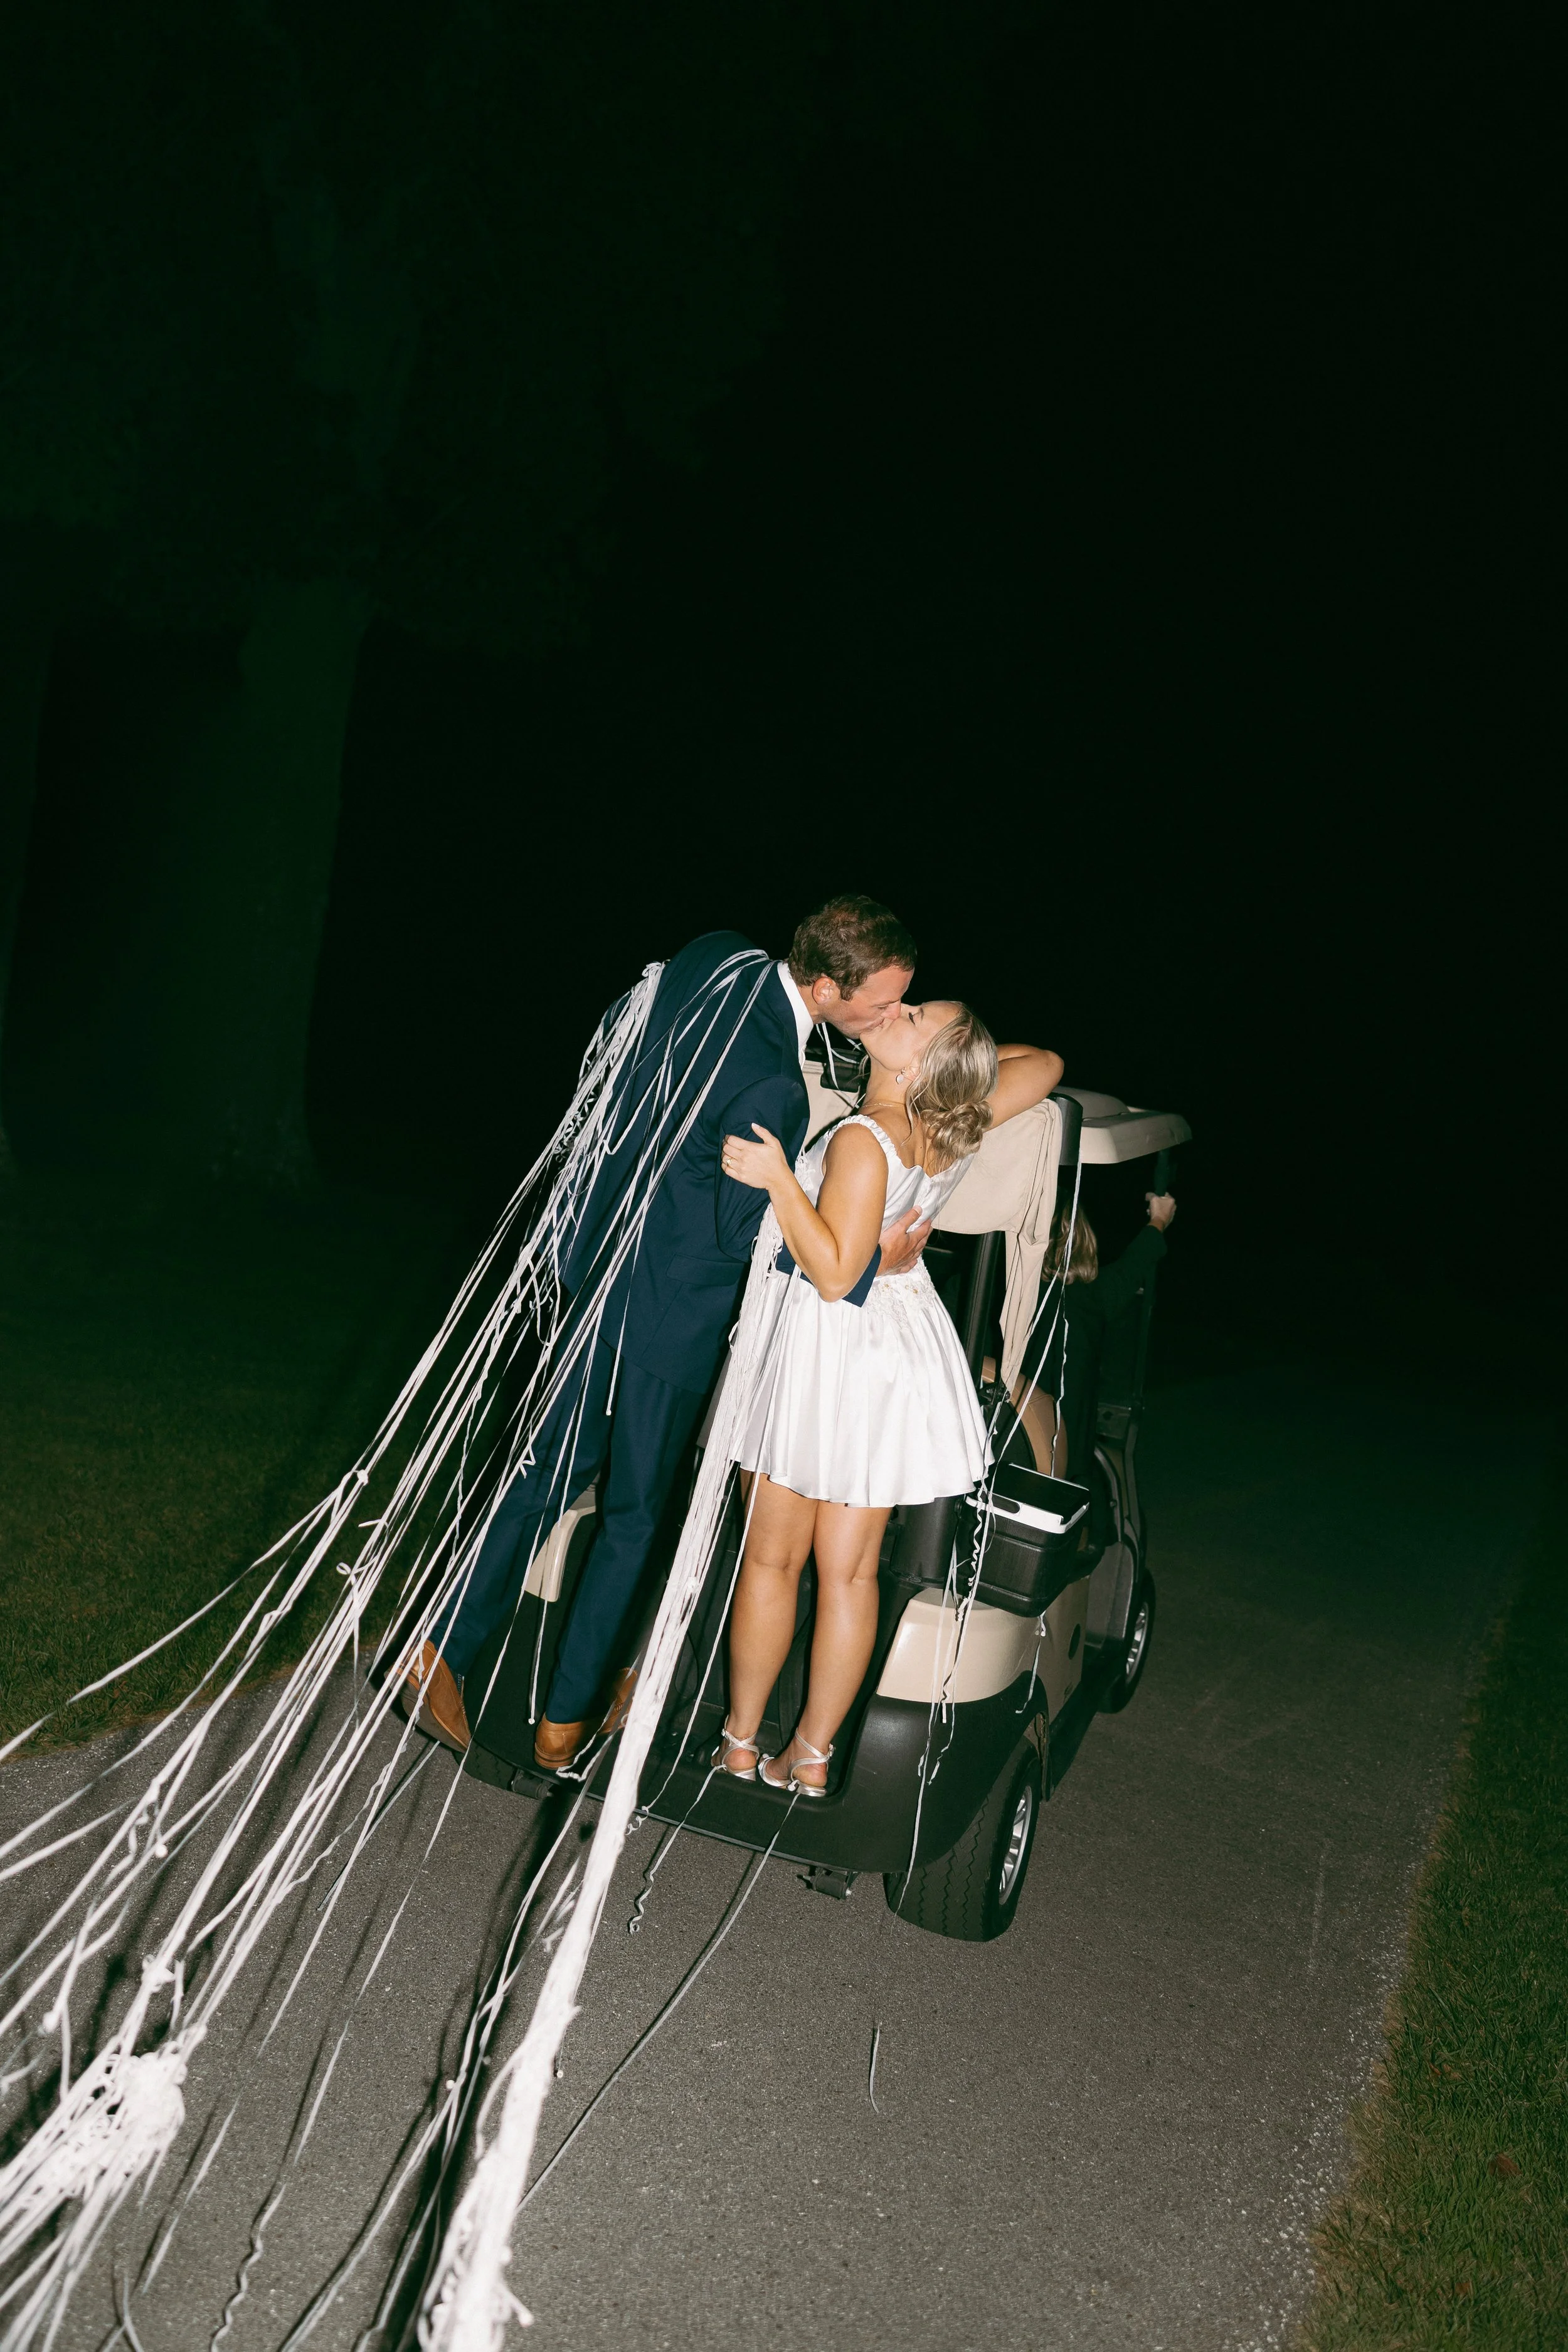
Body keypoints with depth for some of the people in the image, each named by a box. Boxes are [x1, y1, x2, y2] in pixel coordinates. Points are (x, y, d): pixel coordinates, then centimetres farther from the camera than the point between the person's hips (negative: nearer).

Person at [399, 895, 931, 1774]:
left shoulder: (719, 957, -4)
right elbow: (746, 1232, -20)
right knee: (636, 1515, 10)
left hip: (610, 1263, 8)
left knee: (555, 1471, 19)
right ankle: (567, 1719, 24)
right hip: (674, 1312, -8)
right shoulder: (769, 1086, -29)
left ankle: (445, 1654, 25)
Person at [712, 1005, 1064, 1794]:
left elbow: (835, 1274, -24)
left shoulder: (863, 1141, -22)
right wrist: (971, 1053, 17)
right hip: (903, 1350, 6)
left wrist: (779, 1180, -29)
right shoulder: (955, 1128, -3)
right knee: (849, 1571, 11)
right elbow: (1044, 1063, 15)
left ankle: (738, 1743, 21)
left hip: (824, 1348, -6)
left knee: (770, 1559, 9)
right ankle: (811, 1755, 20)